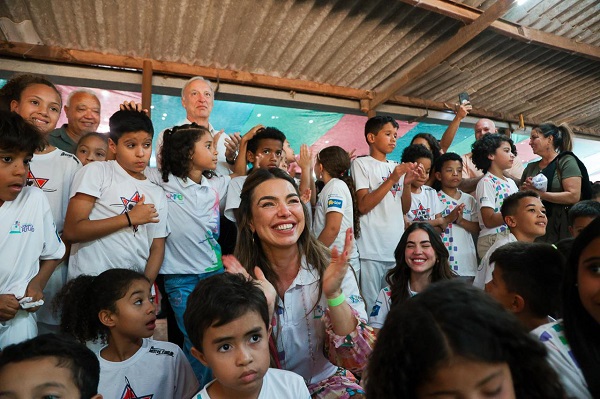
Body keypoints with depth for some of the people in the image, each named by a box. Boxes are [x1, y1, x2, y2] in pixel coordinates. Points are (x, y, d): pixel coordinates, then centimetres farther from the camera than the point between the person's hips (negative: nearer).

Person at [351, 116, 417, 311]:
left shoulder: (397, 167, 16)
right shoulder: (361, 164, -1)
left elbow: (405, 209, 15)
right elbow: (363, 206, -12)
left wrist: (407, 183, -2)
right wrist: (392, 180, -14)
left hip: (397, 249, 6)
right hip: (371, 250, -6)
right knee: (371, 305, -1)